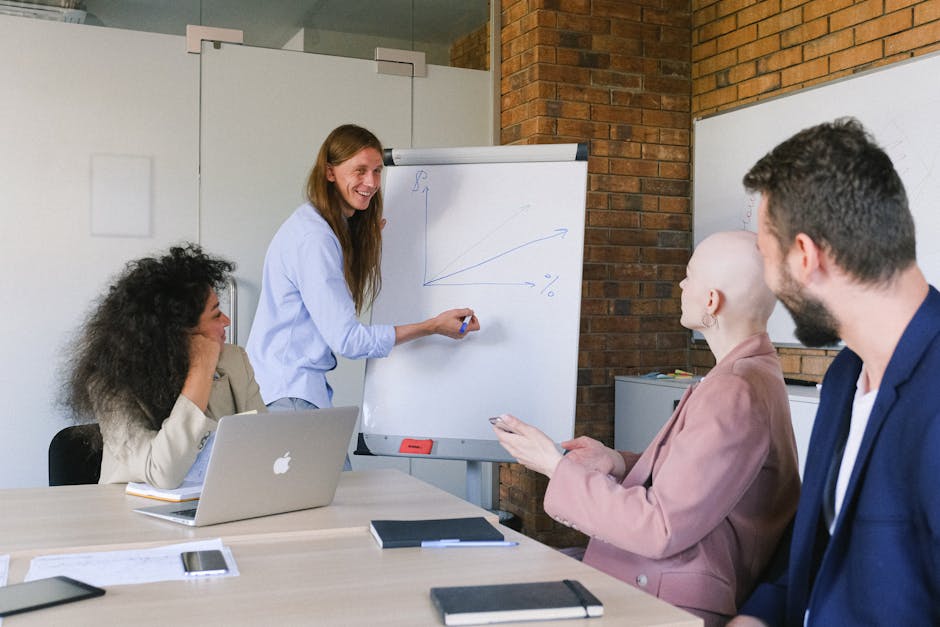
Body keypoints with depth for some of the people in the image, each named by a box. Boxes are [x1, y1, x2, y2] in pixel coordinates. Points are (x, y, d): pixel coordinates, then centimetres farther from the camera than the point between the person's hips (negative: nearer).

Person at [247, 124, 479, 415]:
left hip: (308, 380, 9)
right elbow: (347, 339, -20)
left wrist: (365, 239, 13)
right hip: (288, 389, -9)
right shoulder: (313, 237, -19)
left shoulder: (338, 227, 11)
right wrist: (433, 327, -15)